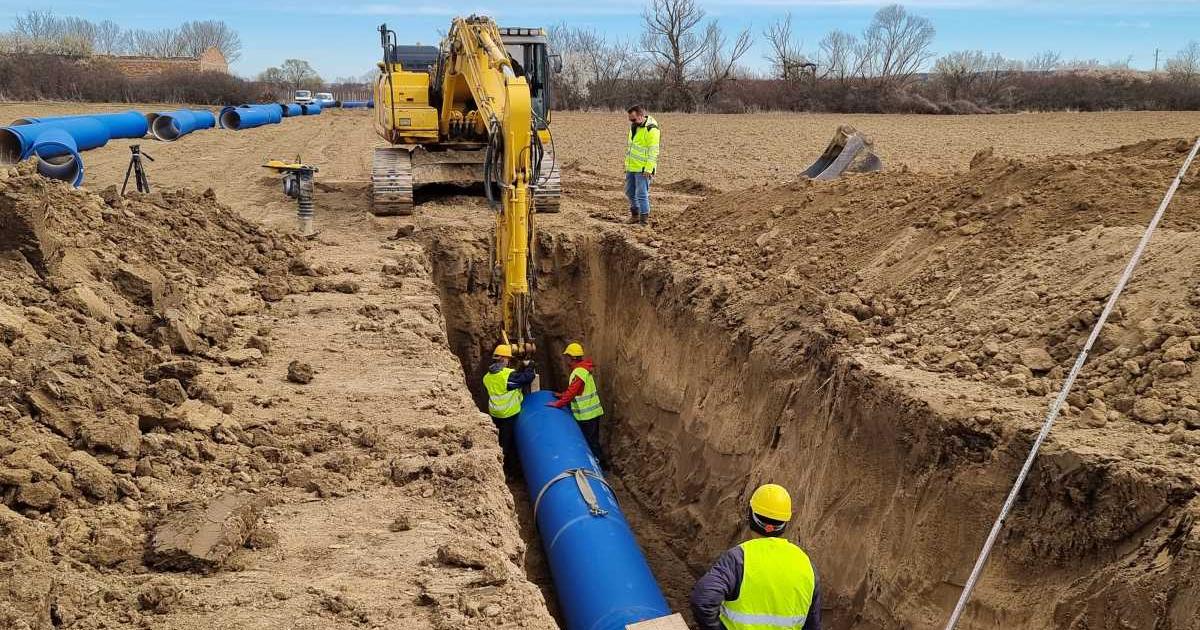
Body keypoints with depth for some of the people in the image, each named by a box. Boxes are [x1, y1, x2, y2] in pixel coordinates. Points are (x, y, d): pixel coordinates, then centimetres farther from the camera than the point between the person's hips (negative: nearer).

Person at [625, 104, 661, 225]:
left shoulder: (651, 129, -16)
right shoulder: (634, 126, 11)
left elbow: (653, 152, -19)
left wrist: (648, 169, -23)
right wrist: (627, 163, 22)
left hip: (643, 169, -9)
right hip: (631, 166, 9)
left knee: (641, 194, -7)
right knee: (629, 192, 15)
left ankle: (644, 220, 0)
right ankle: (635, 215, 30)